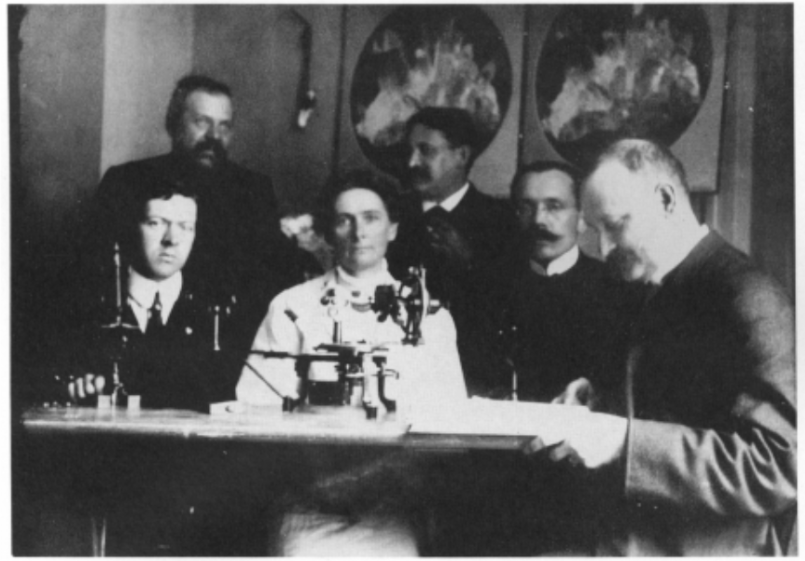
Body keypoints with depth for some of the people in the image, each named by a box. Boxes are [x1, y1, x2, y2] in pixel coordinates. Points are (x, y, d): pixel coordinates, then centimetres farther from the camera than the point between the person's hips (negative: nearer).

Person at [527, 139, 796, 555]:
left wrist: (624, 441, -27)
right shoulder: (670, 294, 13)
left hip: (706, 548, -8)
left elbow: (778, 465, -22)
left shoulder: (748, 299, -15)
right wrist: (600, 400, 6)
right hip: (637, 540, 8)